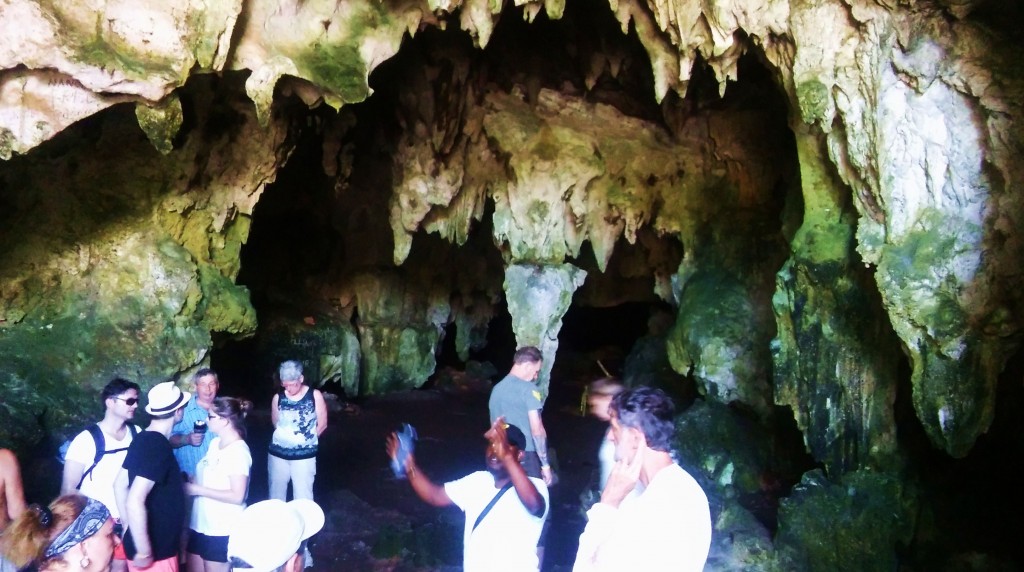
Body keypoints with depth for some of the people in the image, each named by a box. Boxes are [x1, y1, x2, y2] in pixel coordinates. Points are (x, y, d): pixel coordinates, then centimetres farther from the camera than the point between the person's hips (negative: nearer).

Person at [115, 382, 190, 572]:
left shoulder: (143, 439, 5)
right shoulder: (158, 446, -23)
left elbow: (120, 485, 14)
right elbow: (135, 502, -29)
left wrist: (129, 528, 19)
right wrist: (144, 552, -23)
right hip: (156, 550, -9)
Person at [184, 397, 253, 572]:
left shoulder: (239, 451, -17)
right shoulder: (215, 443, 7)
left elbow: (237, 496, -22)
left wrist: (197, 490, -19)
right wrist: (190, 483, -3)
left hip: (222, 530, -8)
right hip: (200, 524, 8)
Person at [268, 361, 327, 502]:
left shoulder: (314, 395, -6)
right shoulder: (278, 398, -1)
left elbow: (322, 424, 1)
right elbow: (276, 423, 13)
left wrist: (306, 440, 5)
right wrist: (284, 438, 5)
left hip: (304, 455, -2)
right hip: (278, 454, 2)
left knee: (303, 496, 0)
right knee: (276, 493, 11)